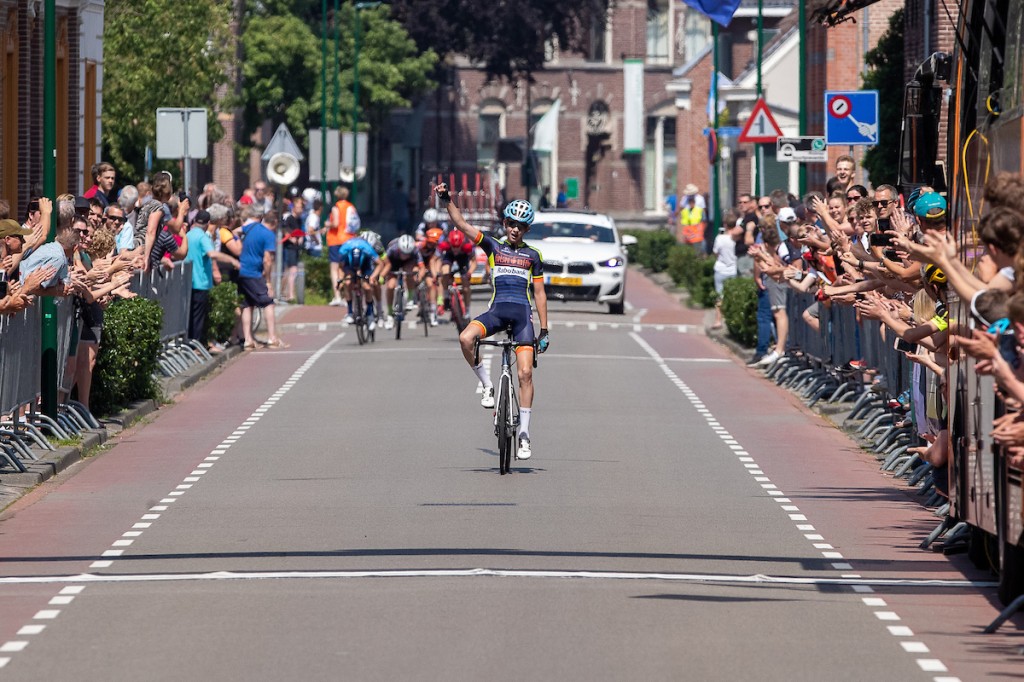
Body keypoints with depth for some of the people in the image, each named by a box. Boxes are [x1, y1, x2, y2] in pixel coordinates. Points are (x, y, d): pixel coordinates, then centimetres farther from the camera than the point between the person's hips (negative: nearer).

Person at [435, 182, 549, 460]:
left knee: (525, 373, -10)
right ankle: (487, 387, -9)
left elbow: (539, 293, 15)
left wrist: (544, 330, 10)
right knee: (466, 338, -31)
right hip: (497, 310, 0)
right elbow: (461, 224, 3)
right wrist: (447, 200, -11)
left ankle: (524, 434, -4)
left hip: (522, 313, 0)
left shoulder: (533, 256, 14)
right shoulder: (493, 246, 13)